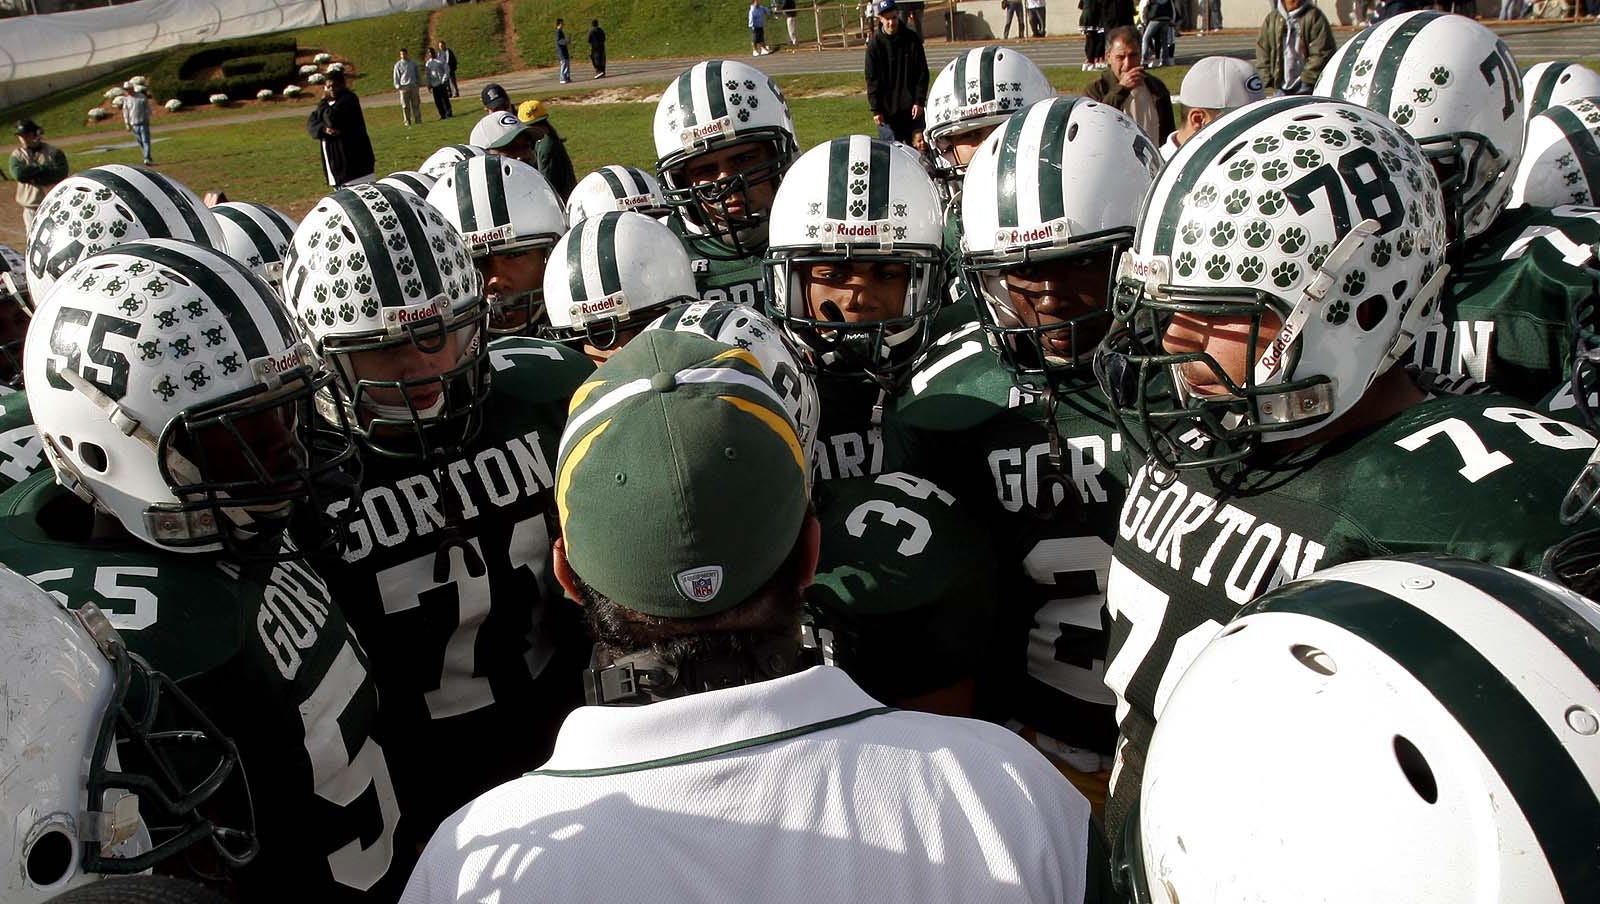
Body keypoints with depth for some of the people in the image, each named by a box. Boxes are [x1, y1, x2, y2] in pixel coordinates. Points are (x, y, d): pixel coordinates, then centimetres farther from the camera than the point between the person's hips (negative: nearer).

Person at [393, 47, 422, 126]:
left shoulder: (413, 63, 9)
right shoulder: (398, 64, 4)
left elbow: (418, 74, 17)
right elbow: (396, 76, 5)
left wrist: (419, 83, 14)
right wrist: (397, 86, -4)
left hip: (414, 86, 1)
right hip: (404, 86, -1)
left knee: (416, 104, 2)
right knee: (405, 105, -1)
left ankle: (418, 120, 7)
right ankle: (408, 121, 3)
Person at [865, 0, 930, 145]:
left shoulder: (912, 39, 0)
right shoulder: (875, 44, -3)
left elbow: (922, 73, 1)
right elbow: (872, 80, -2)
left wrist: (919, 101, -7)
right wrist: (875, 110, -7)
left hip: (912, 106, 1)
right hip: (888, 108, -1)